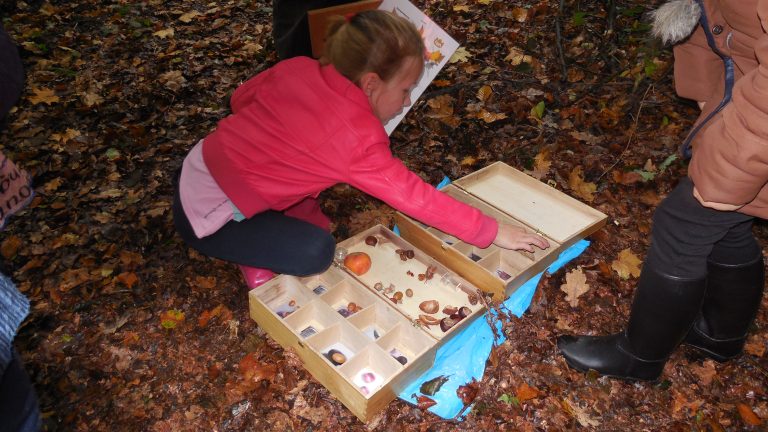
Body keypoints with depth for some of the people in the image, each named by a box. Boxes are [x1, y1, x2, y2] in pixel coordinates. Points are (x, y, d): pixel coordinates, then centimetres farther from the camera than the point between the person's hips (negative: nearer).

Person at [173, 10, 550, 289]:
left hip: (200, 167, 8)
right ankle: (258, 262, 7)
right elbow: (417, 198, -23)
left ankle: (301, 217, 17)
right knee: (316, 252, -18)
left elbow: (242, 97, 9)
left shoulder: (298, 68, -7)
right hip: (206, 212, -8)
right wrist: (492, 233, -14)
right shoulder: (358, 140, -28)